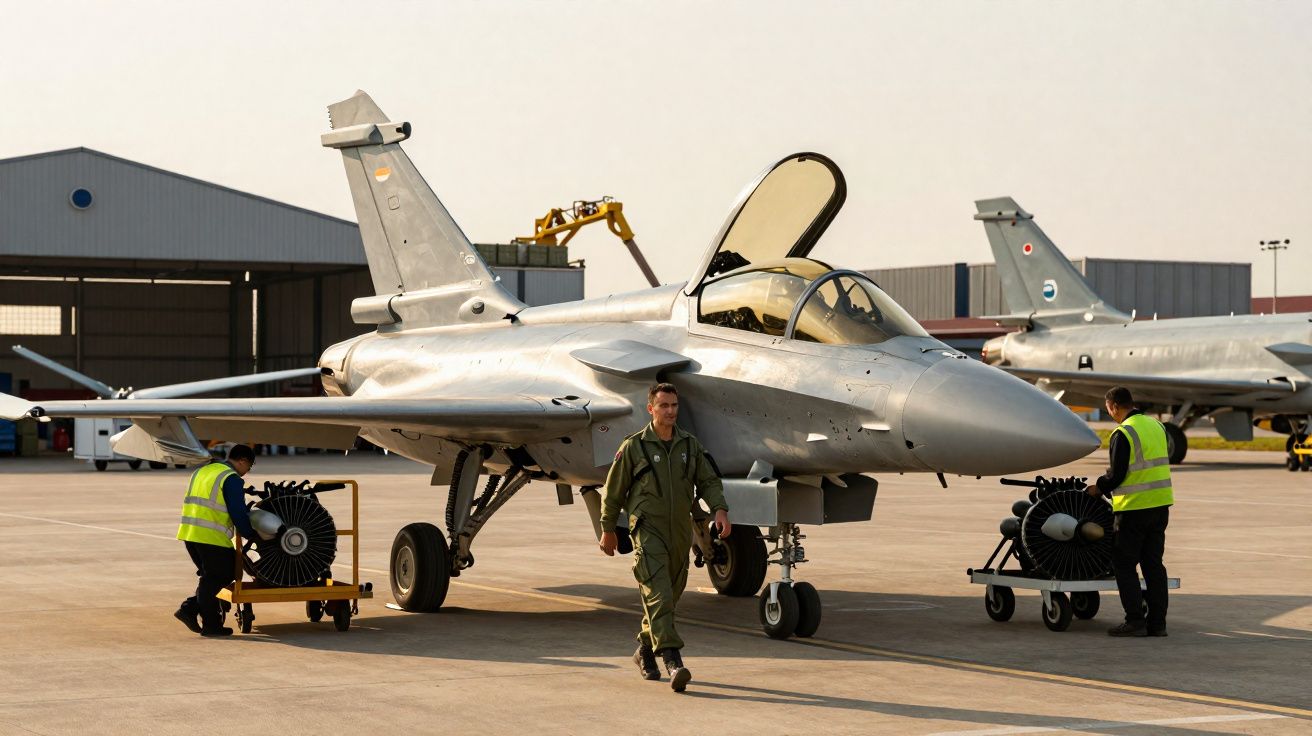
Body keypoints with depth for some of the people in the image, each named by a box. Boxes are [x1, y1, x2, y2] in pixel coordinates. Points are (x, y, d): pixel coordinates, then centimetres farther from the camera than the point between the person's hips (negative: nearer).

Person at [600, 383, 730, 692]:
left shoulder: (690, 445, 8)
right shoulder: (634, 447, -3)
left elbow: (709, 481, 7)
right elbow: (614, 490, 5)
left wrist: (720, 510, -11)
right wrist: (608, 530, 8)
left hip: (681, 532, 5)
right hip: (648, 530, -5)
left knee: (669, 596, 13)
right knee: (658, 594, -17)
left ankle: (645, 650, 33)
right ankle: (673, 661, -28)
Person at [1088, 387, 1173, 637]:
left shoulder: (1123, 433, -13)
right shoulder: (1157, 426, 11)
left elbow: (1117, 475, -15)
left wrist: (1099, 489, 4)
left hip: (1135, 507, -7)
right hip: (1161, 504, 7)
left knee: (1125, 564, 1)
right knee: (1153, 563, 11)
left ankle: (1135, 621, -3)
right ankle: (1157, 622, 10)